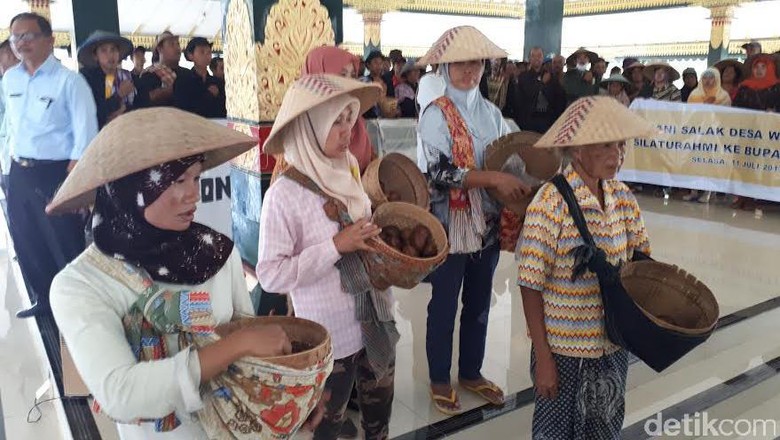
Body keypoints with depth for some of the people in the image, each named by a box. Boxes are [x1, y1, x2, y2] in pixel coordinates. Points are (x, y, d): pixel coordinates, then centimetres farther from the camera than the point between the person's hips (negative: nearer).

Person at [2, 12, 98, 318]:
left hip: (54, 173, -7)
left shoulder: (69, 81, -10)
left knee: (65, 245, 1)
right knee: (27, 244, 16)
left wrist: (72, 179, -18)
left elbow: (85, 133, -14)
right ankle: (44, 299, 34)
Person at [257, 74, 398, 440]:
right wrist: (336, 246, -25)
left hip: (376, 323, 6)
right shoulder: (285, 194, -20)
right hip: (329, 338, -6)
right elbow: (270, 275, -22)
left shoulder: (347, 174, 0)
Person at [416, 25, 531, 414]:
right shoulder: (435, 115, -10)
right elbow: (439, 173, -20)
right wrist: (493, 178, -26)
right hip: (450, 228, -5)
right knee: (444, 306, 10)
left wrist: (519, 181, -7)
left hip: (487, 225, 5)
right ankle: (440, 380, 28)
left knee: (479, 304, 17)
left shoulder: (491, 112, 6)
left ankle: (471, 373, 37)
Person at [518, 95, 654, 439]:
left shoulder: (623, 197, -3)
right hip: (565, 351, -5)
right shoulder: (551, 203, -19)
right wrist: (543, 358, -16)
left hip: (614, 345, 5)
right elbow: (531, 286, -17)